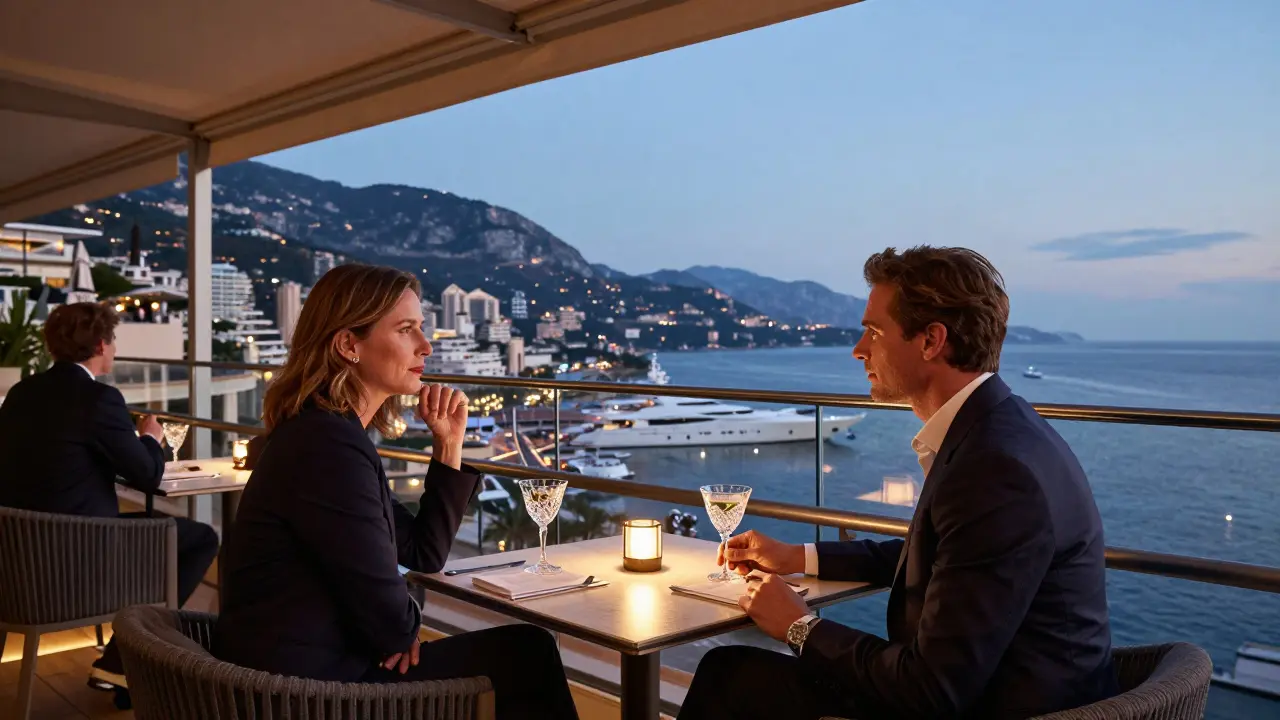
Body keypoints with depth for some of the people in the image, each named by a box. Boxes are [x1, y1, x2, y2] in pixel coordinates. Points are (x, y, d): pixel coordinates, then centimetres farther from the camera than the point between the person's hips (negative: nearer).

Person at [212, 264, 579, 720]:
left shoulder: (334, 431, 9)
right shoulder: (328, 443, -23)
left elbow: (425, 556, 12)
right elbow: (389, 617, -21)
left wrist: (449, 446, 4)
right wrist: (403, 631, 3)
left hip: (321, 663, 9)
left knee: (526, 649, 13)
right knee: (527, 658, 0)